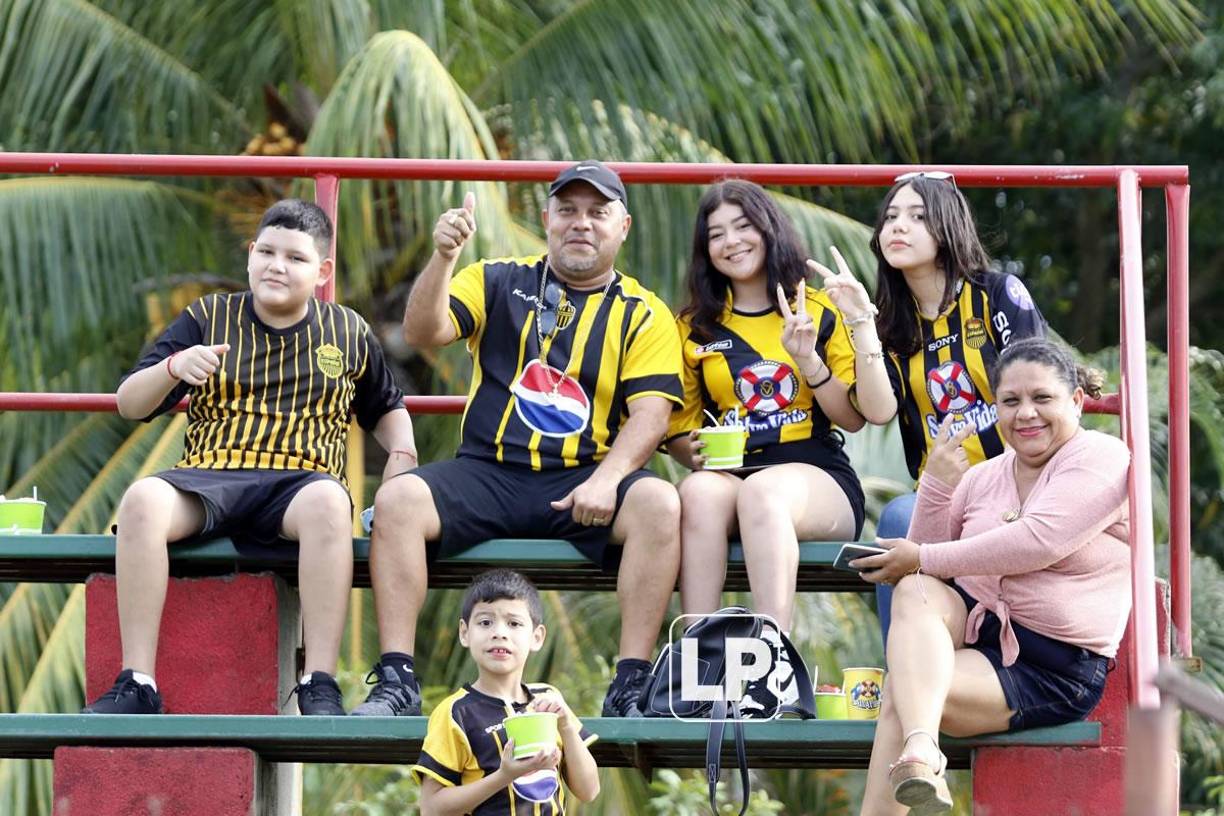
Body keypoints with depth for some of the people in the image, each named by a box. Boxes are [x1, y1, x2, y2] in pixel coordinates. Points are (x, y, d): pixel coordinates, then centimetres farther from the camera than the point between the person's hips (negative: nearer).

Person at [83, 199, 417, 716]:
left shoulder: (348, 334, 17)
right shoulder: (208, 318, 13)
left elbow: (386, 407, 32)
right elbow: (130, 405, 8)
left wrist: (402, 454, 9)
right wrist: (174, 367, -12)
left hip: (300, 480, -1)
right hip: (209, 475, 1)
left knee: (328, 501, -39)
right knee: (142, 499, -34)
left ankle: (320, 685, -38)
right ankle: (137, 684, -32)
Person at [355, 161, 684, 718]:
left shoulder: (643, 314, 11)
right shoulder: (499, 283, 14)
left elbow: (650, 413, -2)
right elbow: (423, 333, -1)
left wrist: (606, 480, -20)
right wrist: (443, 258, -19)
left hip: (585, 479, -1)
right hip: (487, 473, 1)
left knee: (659, 504, -31)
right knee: (397, 499, -26)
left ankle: (632, 688, -30)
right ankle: (395, 682, -26)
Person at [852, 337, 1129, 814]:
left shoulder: (1102, 458, -5)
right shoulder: (984, 477, 14)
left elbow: (1038, 542, -20)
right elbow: (924, 554, 12)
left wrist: (923, 560, -15)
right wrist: (936, 485, -5)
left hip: (1057, 668, -5)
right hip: (974, 628, 5)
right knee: (916, 592, -31)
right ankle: (920, 753, -51)